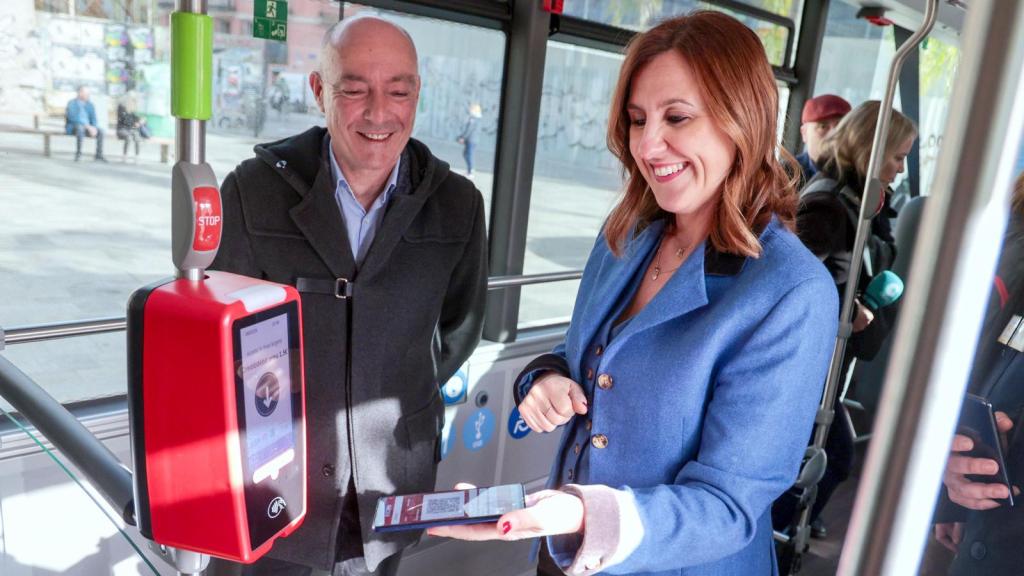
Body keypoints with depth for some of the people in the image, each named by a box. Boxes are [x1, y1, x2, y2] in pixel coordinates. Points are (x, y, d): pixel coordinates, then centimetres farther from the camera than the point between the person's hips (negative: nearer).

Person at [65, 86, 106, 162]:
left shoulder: (89, 104, 8)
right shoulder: (71, 103, -10)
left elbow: (93, 119, 5)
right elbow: (74, 119, -22)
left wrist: (94, 128, -17)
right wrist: (88, 126, -28)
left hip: (87, 127, 5)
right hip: (72, 127, -5)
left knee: (100, 131, -21)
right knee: (80, 128, -39)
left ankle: (99, 155, -22)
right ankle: (78, 154, -34)